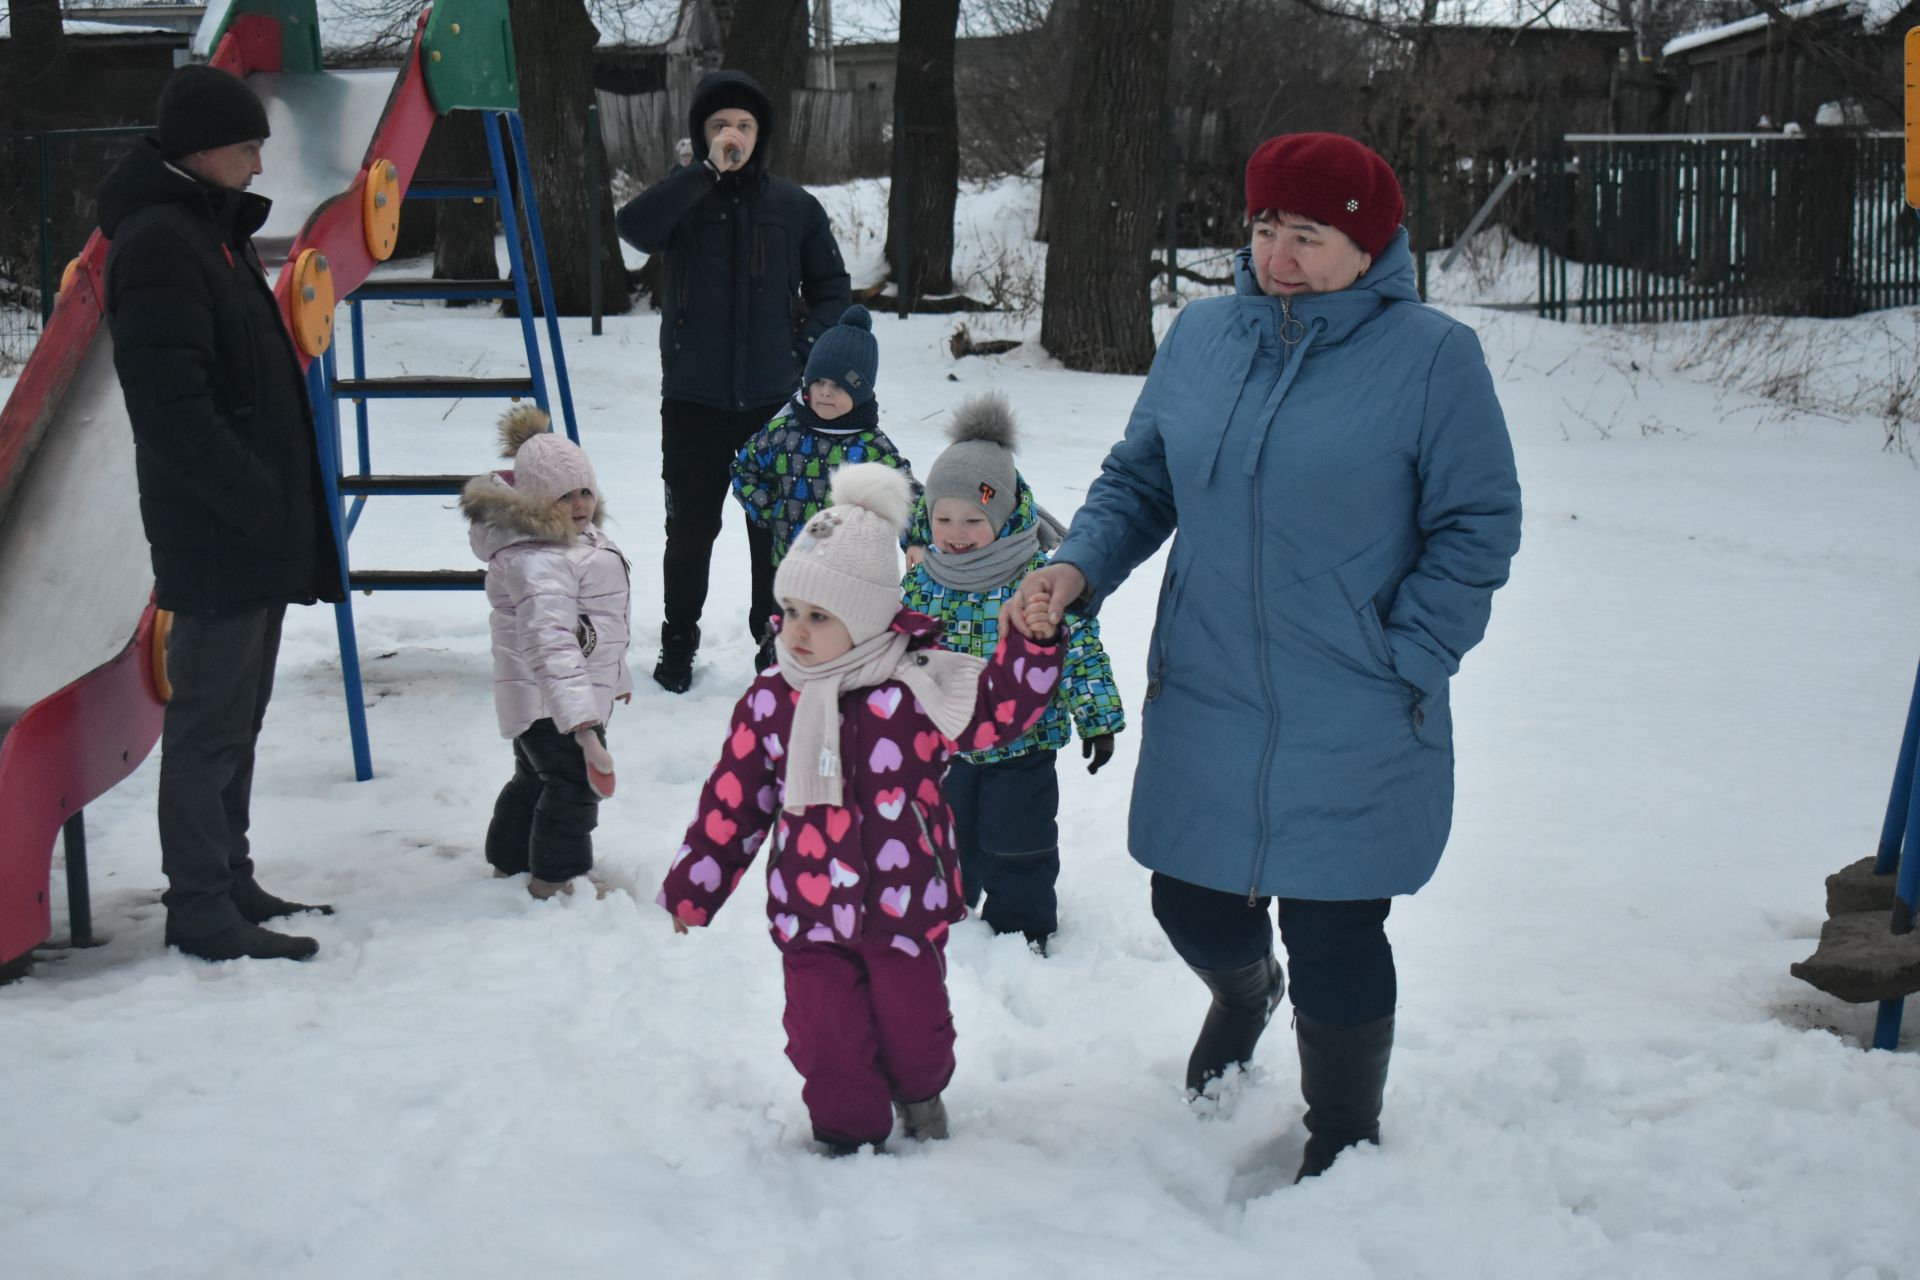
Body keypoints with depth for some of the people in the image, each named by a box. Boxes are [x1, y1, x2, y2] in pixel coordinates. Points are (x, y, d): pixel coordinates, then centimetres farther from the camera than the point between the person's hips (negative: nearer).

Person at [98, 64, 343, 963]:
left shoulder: (211, 230, 17)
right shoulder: (159, 243, -15)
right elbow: (169, 406, -22)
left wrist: (286, 503, 16)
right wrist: (255, 501, -20)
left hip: (255, 528, 10)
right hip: (217, 535, -10)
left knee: (236, 717, 16)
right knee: (210, 723, -3)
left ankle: (228, 884, 26)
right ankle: (201, 910, 4)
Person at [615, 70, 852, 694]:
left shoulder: (794, 207, 5)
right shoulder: (684, 199, 0)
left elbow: (832, 289, 13)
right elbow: (634, 227, -22)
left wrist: (804, 344, -3)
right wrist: (709, 171, -22)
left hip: (773, 400, 1)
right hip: (693, 400, -1)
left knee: (775, 527, 9)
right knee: (691, 528, 8)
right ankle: (678, 646, 23)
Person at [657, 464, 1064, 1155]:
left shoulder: (916, 684, -10)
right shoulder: (771, 699, -3)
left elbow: (999, 709, -21)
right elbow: (733, 801, 3)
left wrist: (1029, 645, -36)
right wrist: (692, 887, 7)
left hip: (906, 907, -1)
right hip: (812, 911, 1)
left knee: (915, 1028, 13)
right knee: (827, 1039, 2)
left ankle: (920, 1095, 46)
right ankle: (849, 1136, 27)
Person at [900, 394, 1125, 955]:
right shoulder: (924, 581, -4)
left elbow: (1079, 646, -12)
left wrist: (1097, 717, -10)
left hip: (1022, 742, -4)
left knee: (1017, 845, 8)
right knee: (945, 835, 19)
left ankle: (1020, 926, 26)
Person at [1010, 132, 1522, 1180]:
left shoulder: (1430, 356, -9)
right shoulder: (1199, 338, 4)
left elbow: (1478, 527, -6)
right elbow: (1139, 479, 13)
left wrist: (1404, 666, -11)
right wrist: (1078, 564, -5)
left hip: (1351, 739, -4)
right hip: (1202, 712, 4)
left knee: (1333, 944, 5)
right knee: (1190, 907, 16)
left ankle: (1343, 1145, 30)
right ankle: (1244, 993, 54)